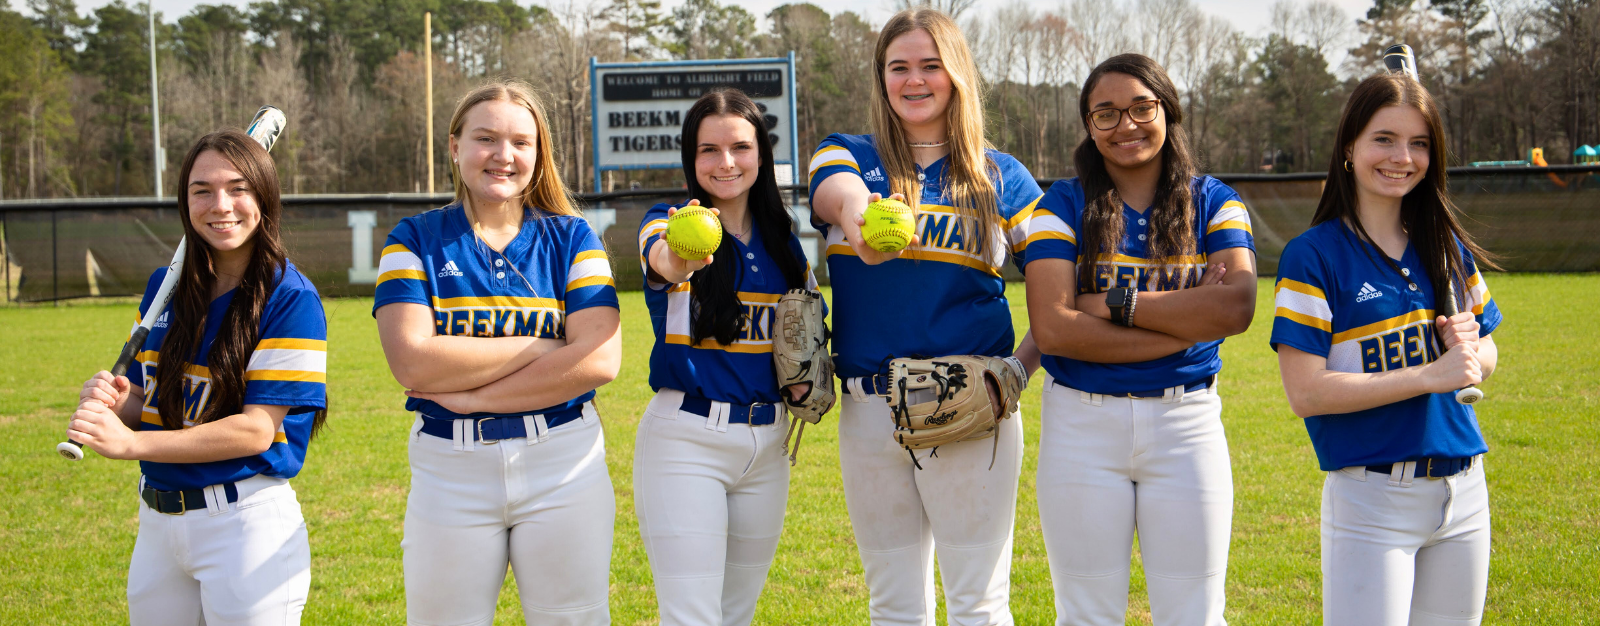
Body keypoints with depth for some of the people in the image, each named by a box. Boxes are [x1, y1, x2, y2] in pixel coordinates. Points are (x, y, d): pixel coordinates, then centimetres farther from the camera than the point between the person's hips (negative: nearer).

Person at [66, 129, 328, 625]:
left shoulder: (290, 297, -12)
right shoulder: (163, 287, 7)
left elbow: (257, 429, -18)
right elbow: (145, 402, 13)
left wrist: (131, 443, -22)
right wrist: (115, 402, -10)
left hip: (246, 523, -6)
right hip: (156, 522, 6)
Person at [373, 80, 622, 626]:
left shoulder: (570, 238, 3)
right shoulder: (415, 240, 2)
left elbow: (599, 360, -10)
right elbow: (412, 361, -13)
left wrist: (469, 397, -13)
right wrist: (542, 346, -12)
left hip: (563, 469, 0)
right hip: (449, 474, 0)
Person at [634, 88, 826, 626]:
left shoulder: (782, 239, 9)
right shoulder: (669, 220, -5)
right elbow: (660, 257, -30)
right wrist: (679, 257, -54)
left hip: (767, 443, 5)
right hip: (685, 441, -5)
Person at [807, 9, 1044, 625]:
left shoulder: (1000, 177, 6)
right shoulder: (849, 155, 6)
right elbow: (840, 192, -20)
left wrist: (1022, 364, -10)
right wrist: (856, 212, -43)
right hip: (868, 411, 2)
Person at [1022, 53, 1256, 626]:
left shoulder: (1213, 202, 5)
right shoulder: (1064, 205, 1)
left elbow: (1236, 306, -12)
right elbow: (1051, 327, -13)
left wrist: (1112, 305, -15)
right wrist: (1186, 320, -14)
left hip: (1186, 424, 1)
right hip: (1082, 425, -1)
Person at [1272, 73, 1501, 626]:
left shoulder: (1447, 248, 9)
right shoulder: (1313, 256, -8)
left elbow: (1487, 354, 18)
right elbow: (1305, 392, -15)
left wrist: (1470, 351, -6)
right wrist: (1432, 375, -18)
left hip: (1463, 492, 6)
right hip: (1370, 499, -5)